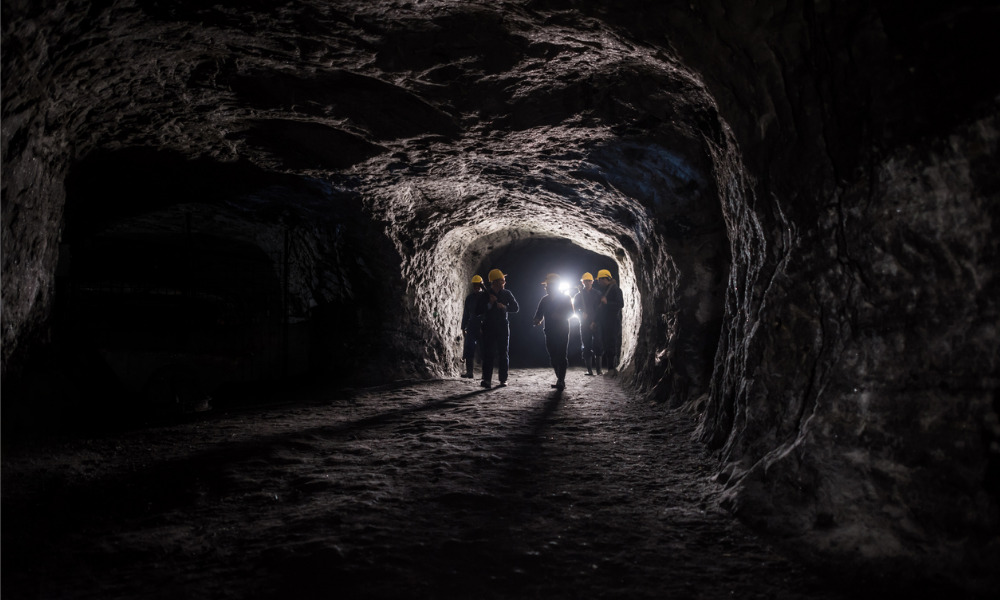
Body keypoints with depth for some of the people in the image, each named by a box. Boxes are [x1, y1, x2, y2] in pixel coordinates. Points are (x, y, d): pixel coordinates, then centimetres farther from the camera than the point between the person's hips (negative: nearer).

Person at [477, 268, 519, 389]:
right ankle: (487, 380, -13)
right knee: (488, 354, -9)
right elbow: (478, 312, -1)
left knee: (504, 354, 2)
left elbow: (515, 308, 4)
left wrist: (504, 307, -14)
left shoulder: (506, 294, 7)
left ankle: (503, 380, 8)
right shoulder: (485, 295, 2)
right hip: (489, 328, -2)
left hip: (503, 327, 2)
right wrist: (489, 304, -13)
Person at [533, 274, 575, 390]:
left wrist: (560, 316, -22)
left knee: (561, 356, -12)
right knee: (553, 357, 6)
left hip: (562, 331, -5)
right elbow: (539, 314, 13)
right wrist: (538, 320, -10)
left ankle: (561, 381, -13)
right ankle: (560, 380, 17)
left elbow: (570, 313, -4)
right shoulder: (545, 300, 13)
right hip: (550, 332, 5)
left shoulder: (565, 298, 1)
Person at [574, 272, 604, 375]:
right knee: (587, 347, 0)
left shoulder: (597, 294, 7)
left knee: (597, 346, -6)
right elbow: (575, 309, 8)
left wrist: (595, 322, -8)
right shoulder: (578, 295, 12)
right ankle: (589, 369, 2)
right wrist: (582, 314, -12)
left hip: (596, 324, -1)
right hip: (584, 324, 2)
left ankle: (599, 369, -2)